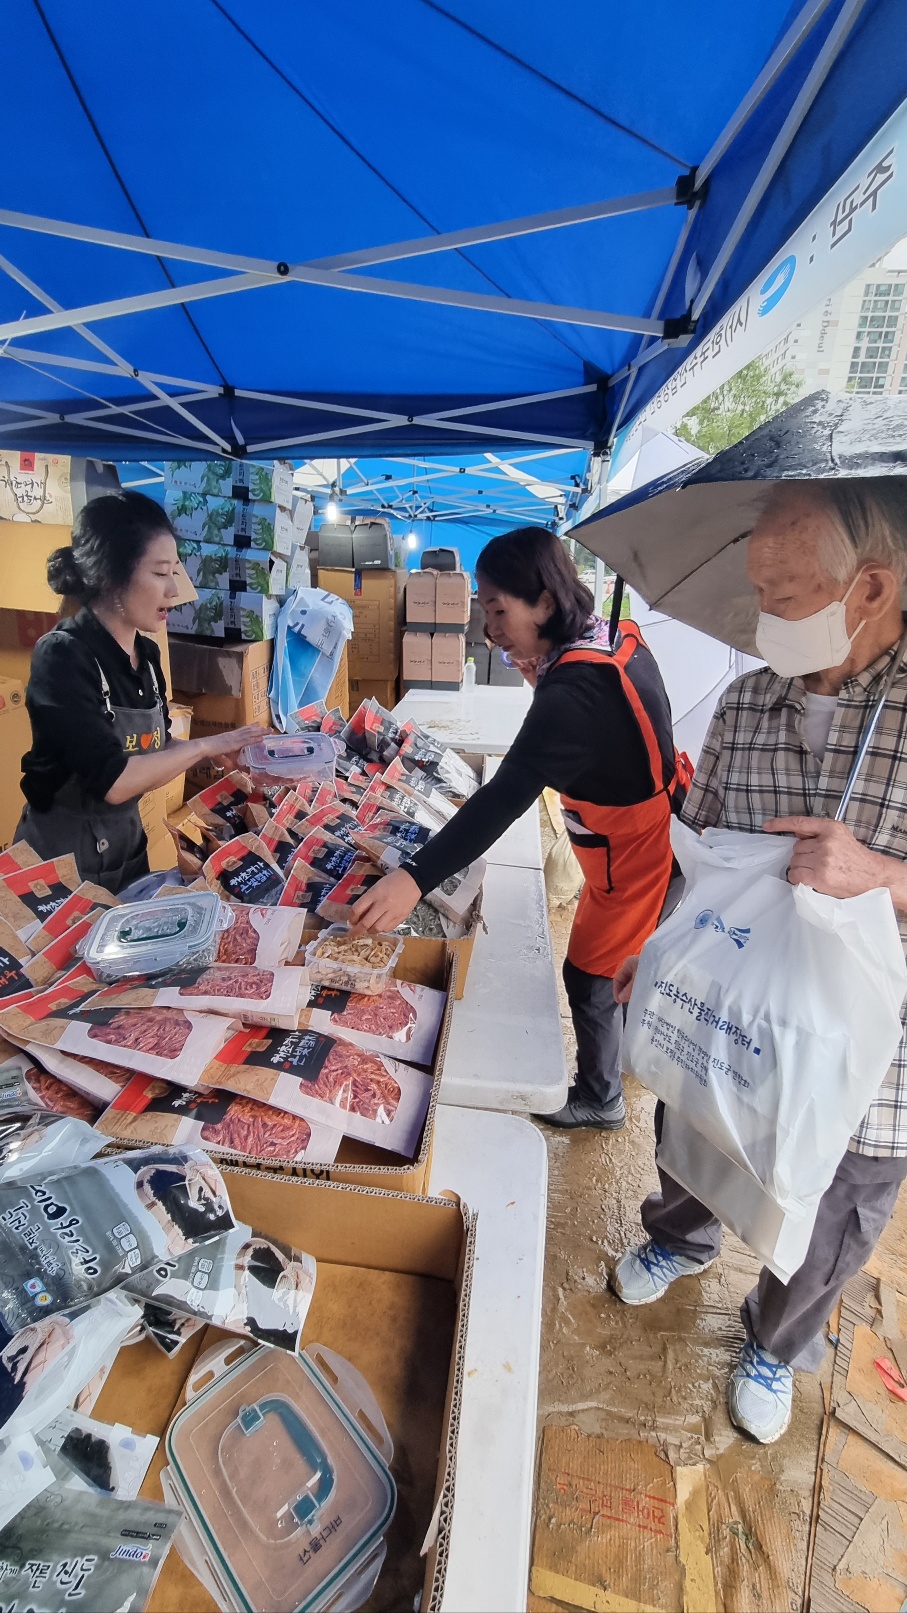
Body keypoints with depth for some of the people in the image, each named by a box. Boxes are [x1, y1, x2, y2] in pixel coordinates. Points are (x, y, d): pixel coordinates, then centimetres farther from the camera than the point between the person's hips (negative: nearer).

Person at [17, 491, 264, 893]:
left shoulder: (146, 653, 1)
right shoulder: (62, 655, -22)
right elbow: (113, 781, -29)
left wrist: (227, 753, -9)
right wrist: (206, 745, -21)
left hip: (127, 838, 7)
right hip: (63, 853, -7)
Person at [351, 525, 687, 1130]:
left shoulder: (576, 688, -33)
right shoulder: (617, 638, -5)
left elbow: (506, 797, -42)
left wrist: (415, 878, -47)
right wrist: (543, 678, -6)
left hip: (632, 858, -9)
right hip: (656, 835, 9)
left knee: (590, 976, 11)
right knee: (625, 966, 27)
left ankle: (599, 1099, 36)